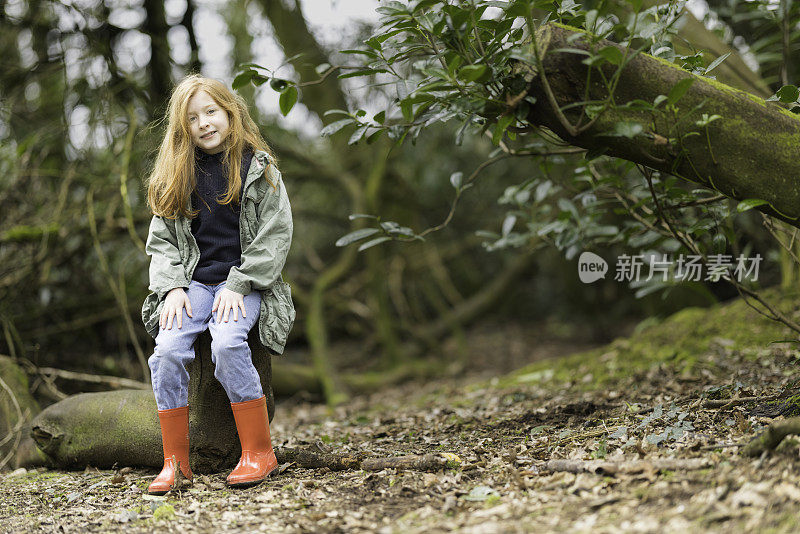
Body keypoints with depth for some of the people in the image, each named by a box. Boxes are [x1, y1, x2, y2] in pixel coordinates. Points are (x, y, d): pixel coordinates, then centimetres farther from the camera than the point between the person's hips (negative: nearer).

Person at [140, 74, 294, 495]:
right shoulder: (176, 175, 12)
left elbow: (276, 234, -4)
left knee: (227, 343, -32)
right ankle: (176, 461, -14)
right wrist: (172, 287, -7)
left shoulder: (259, 169, 2)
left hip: (245, 282, -3)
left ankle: (258, 452, -19)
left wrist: (238, 286, -13)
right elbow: (160, 240, 11)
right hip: (193, 283, 3)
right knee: (168, 349, -23)